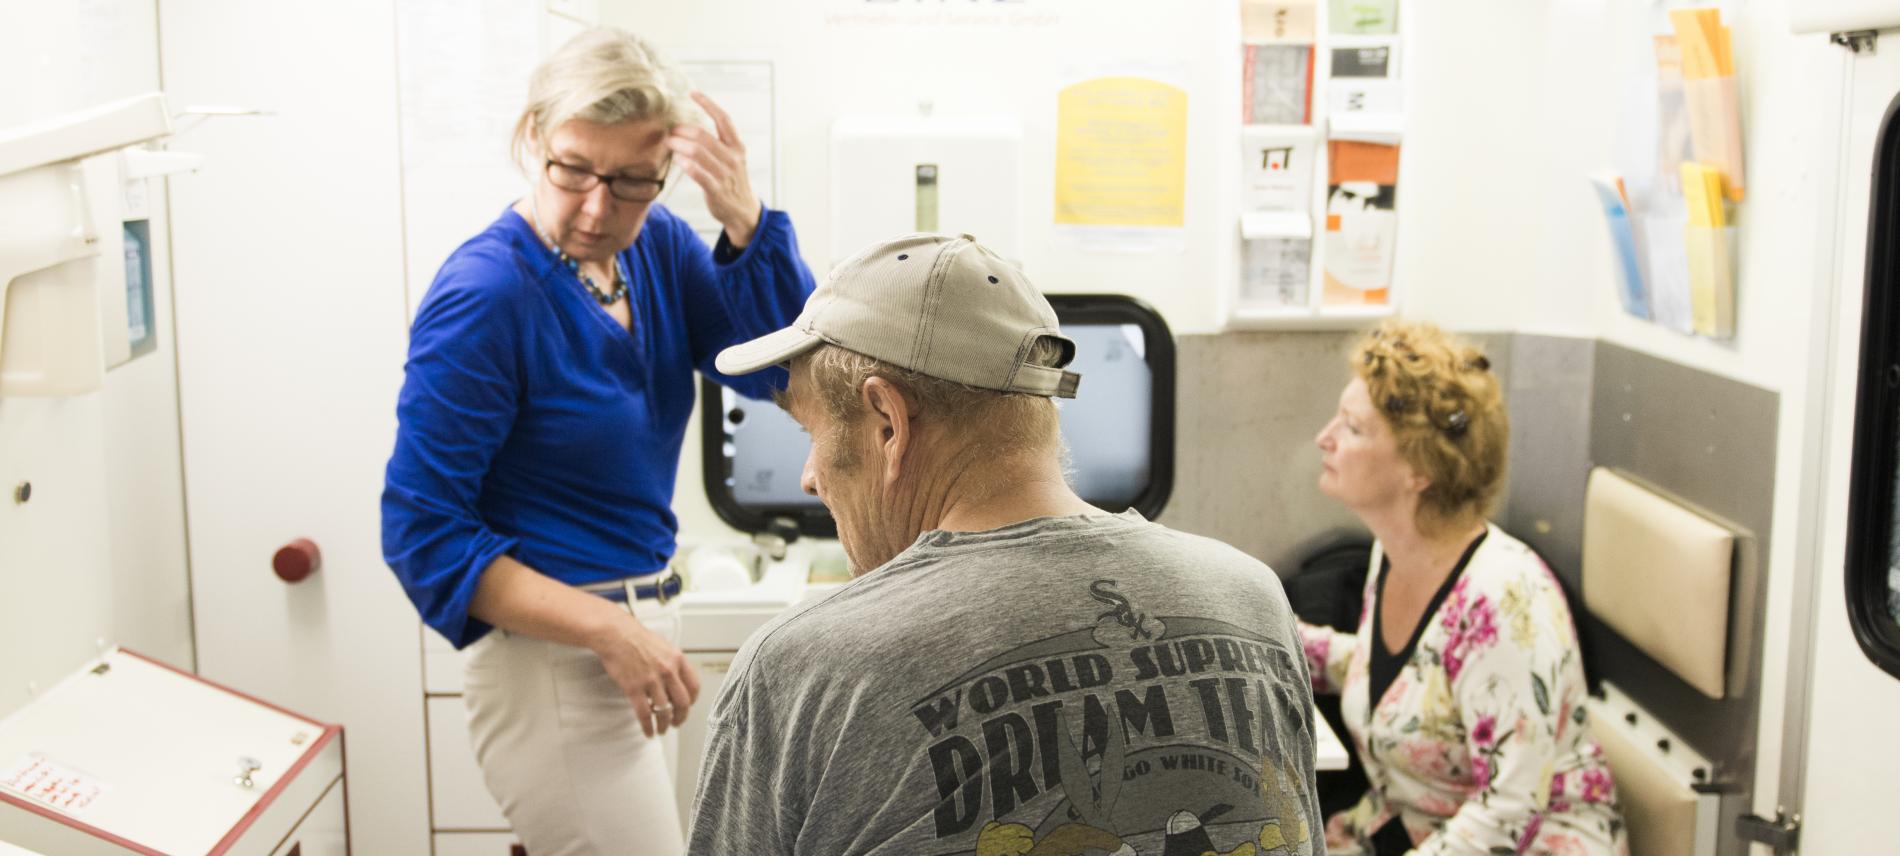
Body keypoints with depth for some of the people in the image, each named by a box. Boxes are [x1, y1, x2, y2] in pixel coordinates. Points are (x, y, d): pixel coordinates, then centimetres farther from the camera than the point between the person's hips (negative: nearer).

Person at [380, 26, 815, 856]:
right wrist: (611, 632, -25)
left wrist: (746, 223, -20)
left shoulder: (656, 245, 1)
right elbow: (422, 532, -18)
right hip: (553, 660, -7)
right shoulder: (485, 294, -19)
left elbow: (781, 367, -5)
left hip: (640, 625, 7)